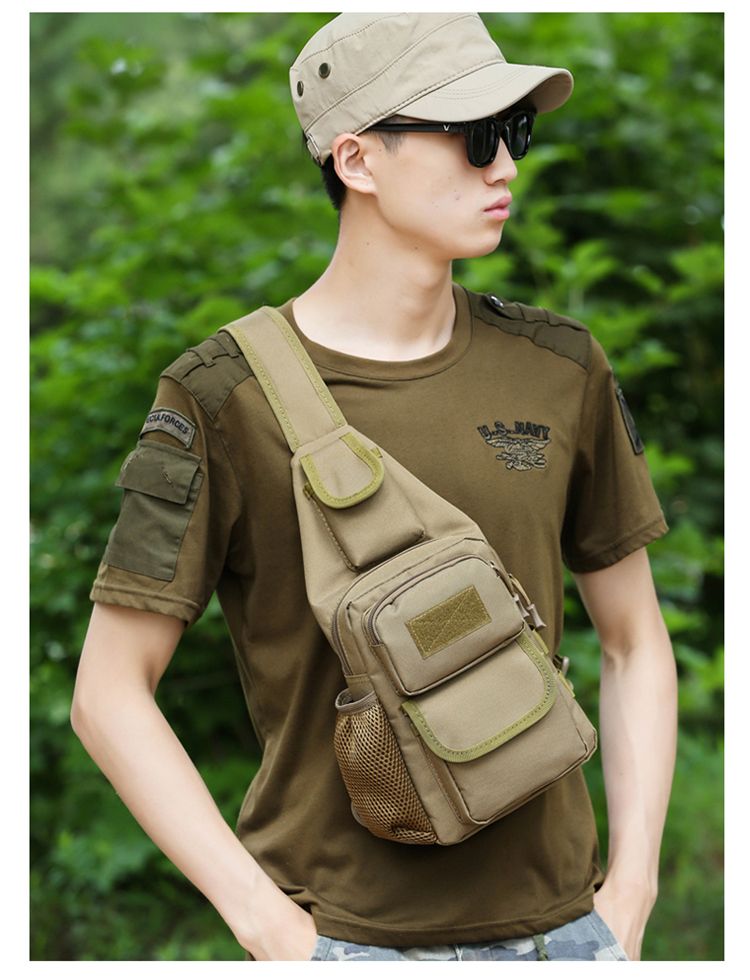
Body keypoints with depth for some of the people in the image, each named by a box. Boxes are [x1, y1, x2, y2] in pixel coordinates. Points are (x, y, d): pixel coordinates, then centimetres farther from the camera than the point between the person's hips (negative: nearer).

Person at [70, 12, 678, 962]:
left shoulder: (558, 369, 1)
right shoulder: (221, 397, -11)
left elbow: (634, 641, 9)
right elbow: (109, 691, -9)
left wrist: (630, 892, 2)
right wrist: (274, 928, -12)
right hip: (347, 935, -3)